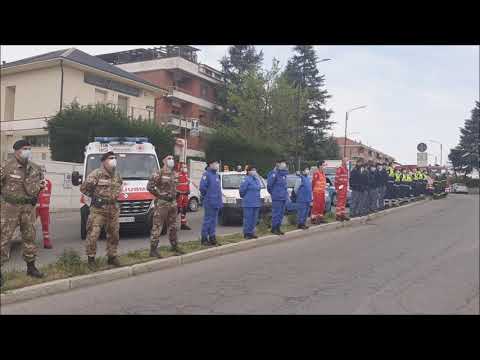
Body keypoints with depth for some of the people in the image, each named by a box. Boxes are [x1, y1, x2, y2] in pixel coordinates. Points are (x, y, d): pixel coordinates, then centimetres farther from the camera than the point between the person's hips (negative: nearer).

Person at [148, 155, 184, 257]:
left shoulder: (175, 174, 13)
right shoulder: (159, 174, -10)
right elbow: (149, 186, -14)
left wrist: (174, 195, 14)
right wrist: (159, 195, -12)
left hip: (173, 203, 7)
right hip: (161, 204, -7)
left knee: (172, 227, 16)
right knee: (157, 227, -5)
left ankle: (175, 246, 27)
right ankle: (153, 250, 0)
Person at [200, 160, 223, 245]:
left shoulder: (216, 174, 15)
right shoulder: (207, 174, -12)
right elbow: (202, 187, -19)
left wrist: (220, 201, 13)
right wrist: (206, 195, -7)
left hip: (217, 202, 8)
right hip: (209, 202, -8)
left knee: (214, 220, 13)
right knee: (207, 220, -3)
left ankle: (212, 237, 21)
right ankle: (204, 238, 4)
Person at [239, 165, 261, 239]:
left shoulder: (257, 179, 14)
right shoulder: (246, 179, -12)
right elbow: (242, 190, -13)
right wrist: (244, 196, 1)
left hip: (256, 203, 8)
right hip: (248, 203, -8)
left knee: (254, 219, 11)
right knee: (248, 218, -5)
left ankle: (251, 232, 20)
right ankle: (247, 233, 3)